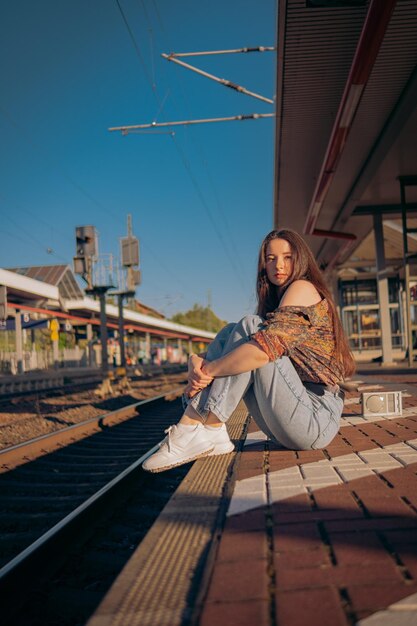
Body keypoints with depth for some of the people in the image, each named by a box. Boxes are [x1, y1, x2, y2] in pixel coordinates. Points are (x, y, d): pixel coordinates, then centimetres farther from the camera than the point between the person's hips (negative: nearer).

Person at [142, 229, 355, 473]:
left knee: (249, 328, -19)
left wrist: (208, 370, -16)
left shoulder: (303, 288, -6)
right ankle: (209, 433, -16)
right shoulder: (276, 299, 21)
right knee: (230, 333, 1)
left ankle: (194, 429, -23)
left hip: (316, 421, -8)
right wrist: (200, 363, -13)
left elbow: (265, 348, -24)